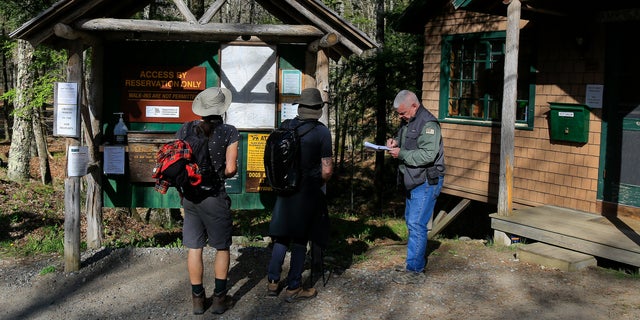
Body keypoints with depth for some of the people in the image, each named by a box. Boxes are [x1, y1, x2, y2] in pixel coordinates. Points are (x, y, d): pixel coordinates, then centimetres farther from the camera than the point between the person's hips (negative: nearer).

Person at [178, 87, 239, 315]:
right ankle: (219, 298, 15)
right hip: (215, 197, -3)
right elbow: (231, 169, -13)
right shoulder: (229, 132, -9)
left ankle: (197, 299, 18)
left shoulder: (186, 130, 1)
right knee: (222, 248, 12)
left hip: (189, 196, 3)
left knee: (194, 248, 11)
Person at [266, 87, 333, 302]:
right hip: (308, 193, -4)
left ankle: (273, 282, 20)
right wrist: (320, 183, 7)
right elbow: (327, 170, -13)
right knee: (300, 240, 7)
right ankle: (293, 288, 14)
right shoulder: (322, 132, -13)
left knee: (282, 237, 16)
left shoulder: (285, 127, -1)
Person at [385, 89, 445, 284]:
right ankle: (415, 261, 30)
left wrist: (401, 154, -21)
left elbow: (427, 155, -28)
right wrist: (395, 142, 4)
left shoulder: (428, 124, -20)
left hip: (427, 182, -10)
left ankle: (415, 270, -5)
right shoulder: (407, 121, 11)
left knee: (416, 224, -10)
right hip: (413, 180, 10)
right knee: (411, 221, 17)